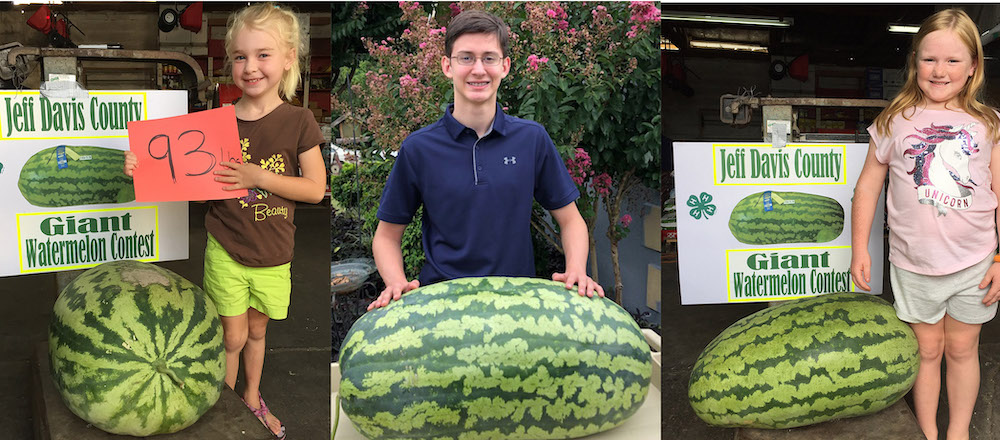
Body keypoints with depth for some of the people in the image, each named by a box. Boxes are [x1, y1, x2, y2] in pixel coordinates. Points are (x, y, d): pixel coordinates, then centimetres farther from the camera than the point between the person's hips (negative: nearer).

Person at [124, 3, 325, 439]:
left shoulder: (298, 121, -9)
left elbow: (316, 189, -10)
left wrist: (260, 177, -21)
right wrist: (145, 168, -18)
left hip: (272, 253, 0)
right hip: (226, 250, 0)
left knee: (257, 330, 19)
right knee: (233, 337, 7)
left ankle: (252, 397, 42)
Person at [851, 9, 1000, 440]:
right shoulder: (895, 122, -3)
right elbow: (868, 185, 2)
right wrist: (859, 249, -1)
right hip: (914, 264, -1)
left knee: (962, 349, 13)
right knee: (927, 350, 11)